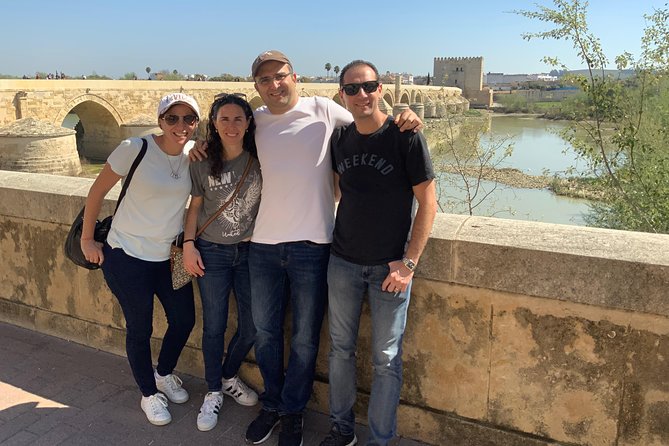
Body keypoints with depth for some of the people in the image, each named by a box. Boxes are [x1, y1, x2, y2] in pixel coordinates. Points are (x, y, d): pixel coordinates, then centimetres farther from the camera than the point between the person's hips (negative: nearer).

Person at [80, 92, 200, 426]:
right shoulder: (135, 149, -18)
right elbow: (98, 190, -8)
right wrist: (87, 239, -3)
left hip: (170, 256, 5)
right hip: (128, 256, -5)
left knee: (184, 320, 14)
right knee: (139, 329, 10)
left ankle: (164, 374, 43)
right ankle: (150, 393, 33)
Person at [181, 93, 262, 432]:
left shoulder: (260, 158, -6)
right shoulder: (202, 163, -5)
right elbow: (195, 206, 3)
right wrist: (188, 244, -4)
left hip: (250, 251, 1)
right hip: (212, 252, -1)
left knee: (251, 327, 8)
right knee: (214, 326, 7)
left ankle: (229, 377, 36)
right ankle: (213, 392, 28)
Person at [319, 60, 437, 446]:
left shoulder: (405, 137, -10)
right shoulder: (339, 139, 3)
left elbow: (428, 202, -10)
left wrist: (409, 263, -14)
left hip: (390, 267, -4)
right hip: (343, 262, 4)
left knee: (386, 360, 5)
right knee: (341, 349, 13)